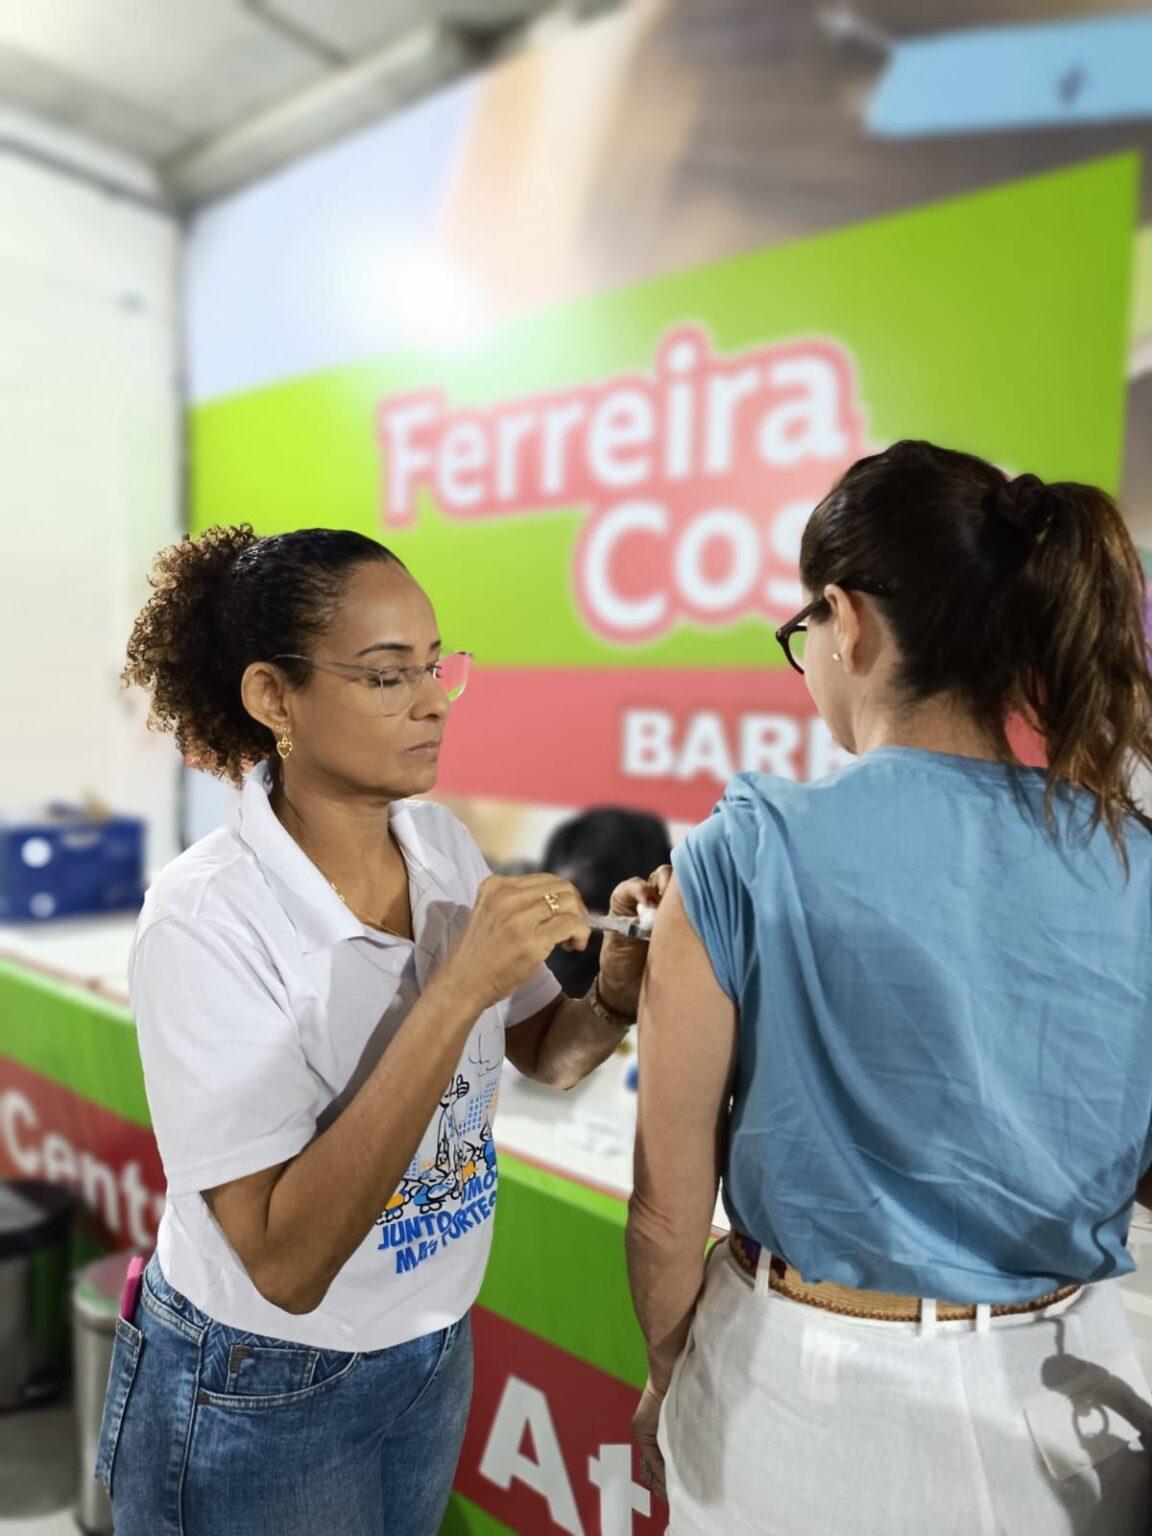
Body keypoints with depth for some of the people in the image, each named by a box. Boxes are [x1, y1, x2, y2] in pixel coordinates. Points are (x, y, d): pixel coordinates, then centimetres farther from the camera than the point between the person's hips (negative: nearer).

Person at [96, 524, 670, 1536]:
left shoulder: (442, 843, -9)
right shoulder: (207, 918, -27)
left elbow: (547, 1056, 0)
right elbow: (287, 1263, -29)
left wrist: (616, 993, -21)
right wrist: (459, 990, -37)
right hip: (257, 1402, -5)